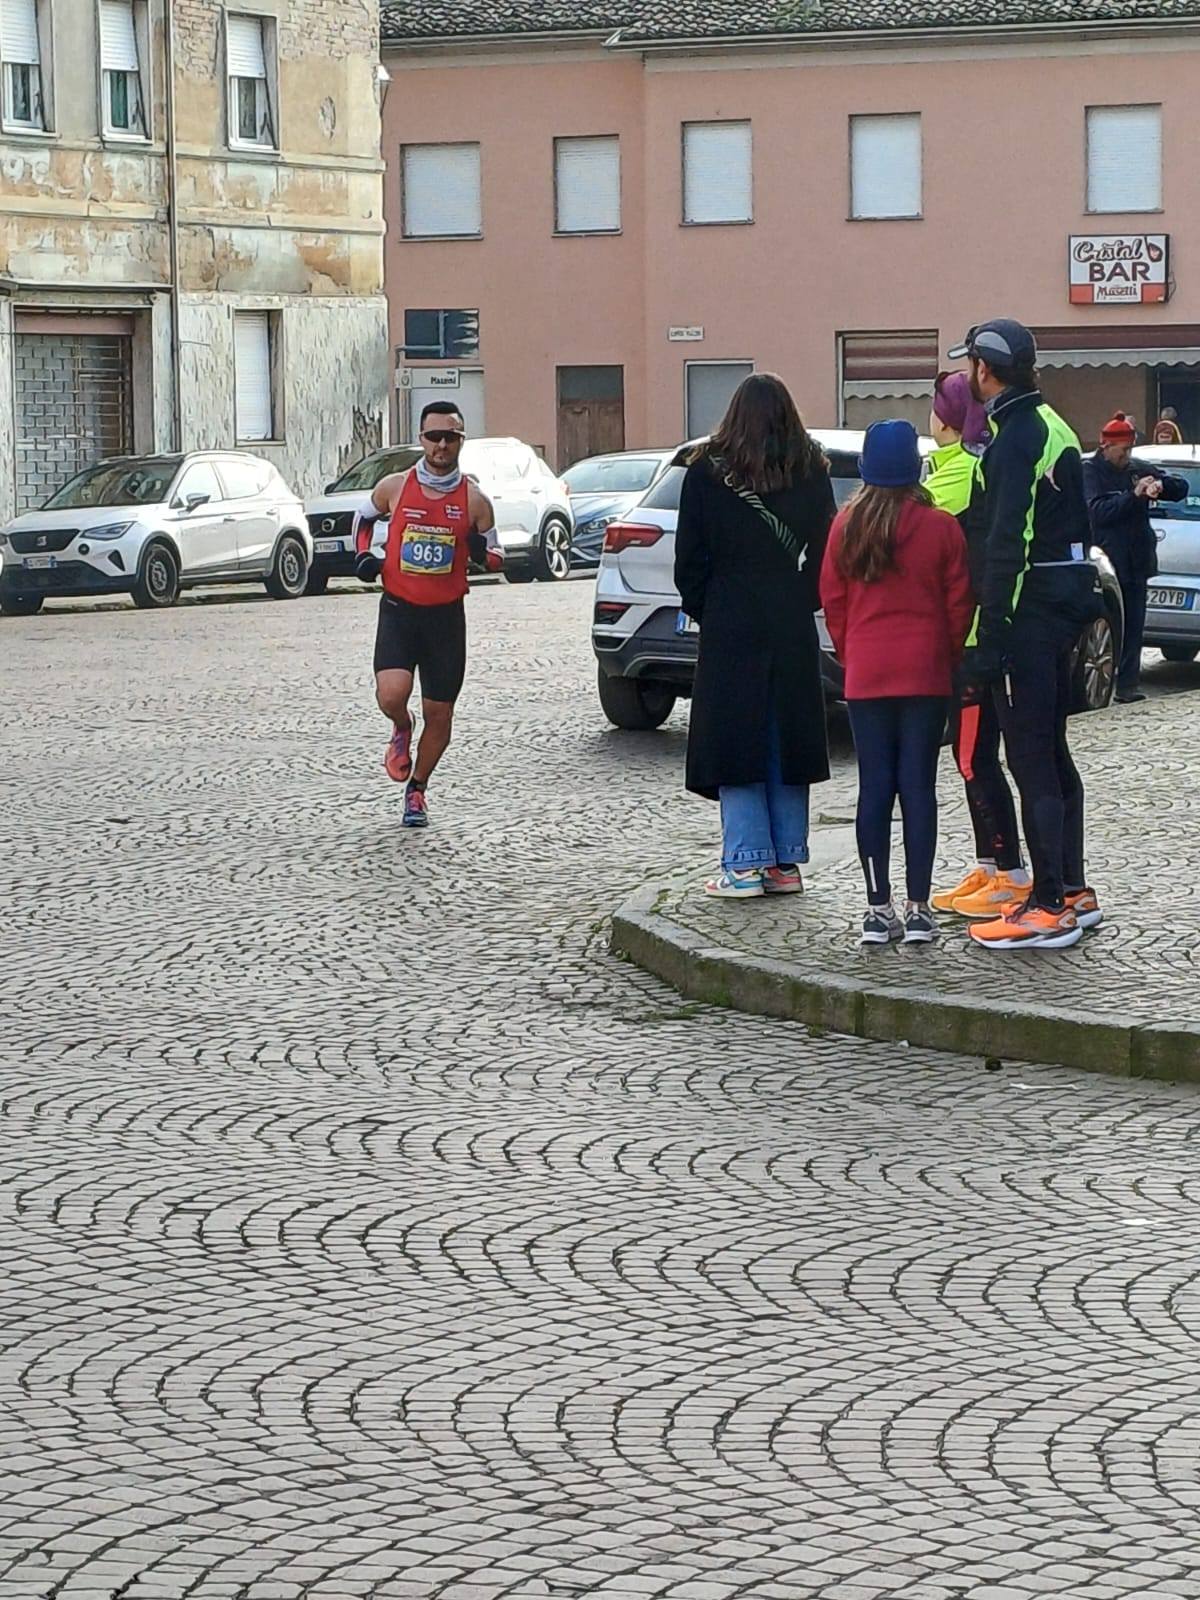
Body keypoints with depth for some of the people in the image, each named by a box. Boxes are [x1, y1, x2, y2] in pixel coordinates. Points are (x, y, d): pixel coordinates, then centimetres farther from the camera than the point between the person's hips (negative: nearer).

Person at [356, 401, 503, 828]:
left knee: (439, 712, 6)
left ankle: (417, 789, 28)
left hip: (446, 615, 1)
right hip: (398, 609, -1)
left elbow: (496, 559, 10)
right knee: (391, 695, -21)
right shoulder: (393, 488, -2)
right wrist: (364, 557, 1)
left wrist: (480, 553, -14)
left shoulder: (474, 500, -1)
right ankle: (401, 731, 16)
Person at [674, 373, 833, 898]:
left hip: (731, 623, -3)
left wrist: (702, 610, 10)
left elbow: (690, 558, -2)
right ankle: (785, 863, 11)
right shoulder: (811, 472, 2)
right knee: (786, 736, 9)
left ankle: (745, 863, -2)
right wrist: (803, 602, 13)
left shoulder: (708, 472, -4)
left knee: (735, 737, 1)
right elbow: (824, 552, 3)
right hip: (793, 627, 3)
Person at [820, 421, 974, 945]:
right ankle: (918, 910, 0)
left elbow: (832, 600, 5)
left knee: (874, 787, 5)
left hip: (865, 676, 2)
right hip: (926, 674, -2)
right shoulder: (940, 527, -7)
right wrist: (951, 658, 12)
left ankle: (878, 909, 5)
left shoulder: (846, 526, -1)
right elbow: (959, 602, -3)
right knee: (918, 785, 1)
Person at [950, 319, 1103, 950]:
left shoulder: (1016, 437, -16)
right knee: (1050, 752, 16)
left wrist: (987, 640, -22)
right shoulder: (1050, 427, 15)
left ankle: (1048, 909, -7)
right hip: (1064, 601, 10)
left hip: (1028, 612, -10)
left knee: (1030, 758, -8)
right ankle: (1071, 891, 23)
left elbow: (1005, 544, -22)